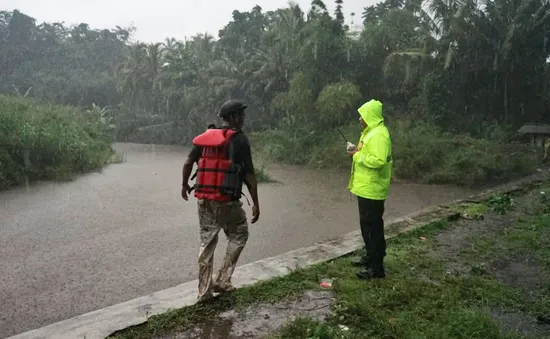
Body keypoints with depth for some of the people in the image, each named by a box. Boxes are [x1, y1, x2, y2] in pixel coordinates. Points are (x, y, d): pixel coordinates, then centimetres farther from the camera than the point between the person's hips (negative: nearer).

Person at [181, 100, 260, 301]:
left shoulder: (206, 136, 9)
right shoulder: (239, 139, -8)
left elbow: (188, 163, 12)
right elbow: (249, 175, -11)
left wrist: (184, 185, 28)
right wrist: (255, 203, -6)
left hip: (204, 198, 6)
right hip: (226, 200, -6)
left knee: (207, 241, 14)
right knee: (238, 236, 15)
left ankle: (204, 290, 19)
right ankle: (222, 281, 13)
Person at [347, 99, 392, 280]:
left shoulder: (378, 134, -20)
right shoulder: (371, 132, 14)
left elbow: (378, 160, -29)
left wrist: (357, 155, -18)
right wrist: (358, 151, 6)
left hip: (371, 189, -11)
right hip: (366, 187, 11)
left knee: (372, 226, -5)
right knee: (368, 224, 19)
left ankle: (377, 267, 3)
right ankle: (371, 256, 32)